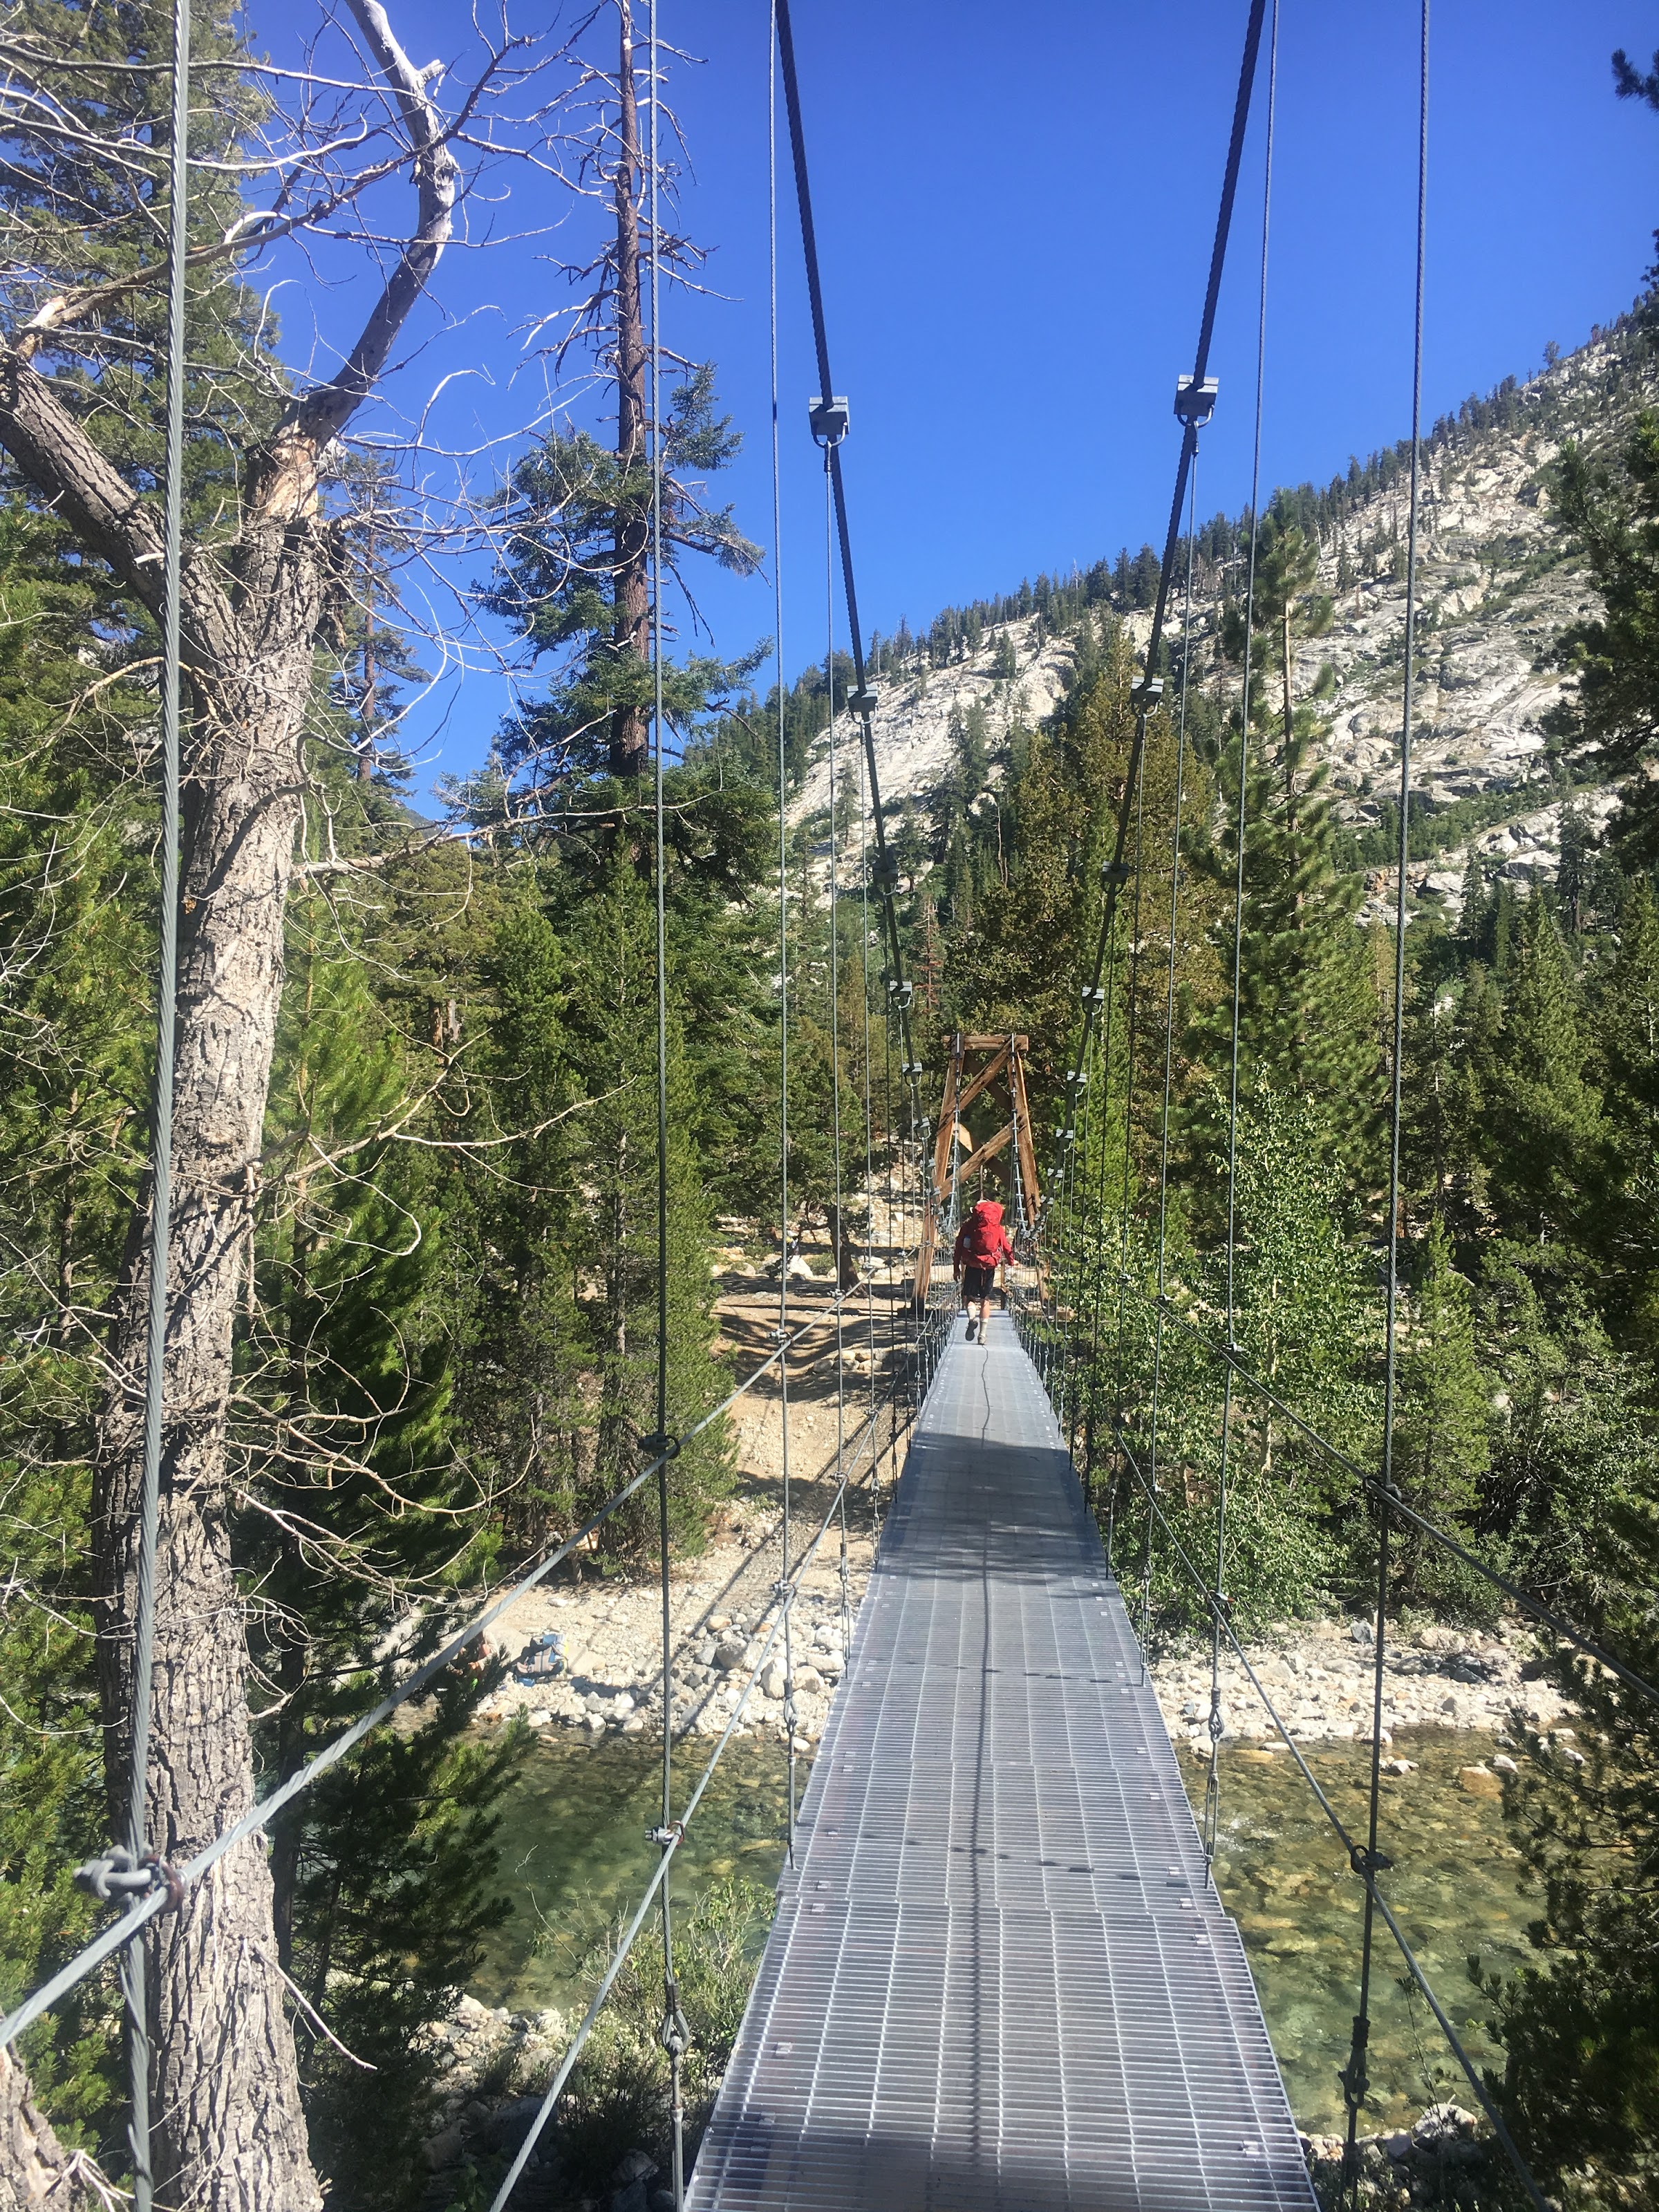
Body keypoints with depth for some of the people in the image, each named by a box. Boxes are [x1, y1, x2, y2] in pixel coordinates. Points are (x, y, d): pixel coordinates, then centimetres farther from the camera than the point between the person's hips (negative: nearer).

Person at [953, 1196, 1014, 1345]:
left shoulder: (968, 1226, 2)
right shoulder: (998, 1228, 6)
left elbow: (959, 1247, 2)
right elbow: (1006, 1247, 15)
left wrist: (956, 1268, 8)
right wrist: (1012, 1260, 35)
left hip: (972, 1266, -1)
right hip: (990, 1267, 1)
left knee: (967, 1296, 11)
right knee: (985, 1300, 10)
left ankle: (971, 1319, -18)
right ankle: (983, 1335, 7)